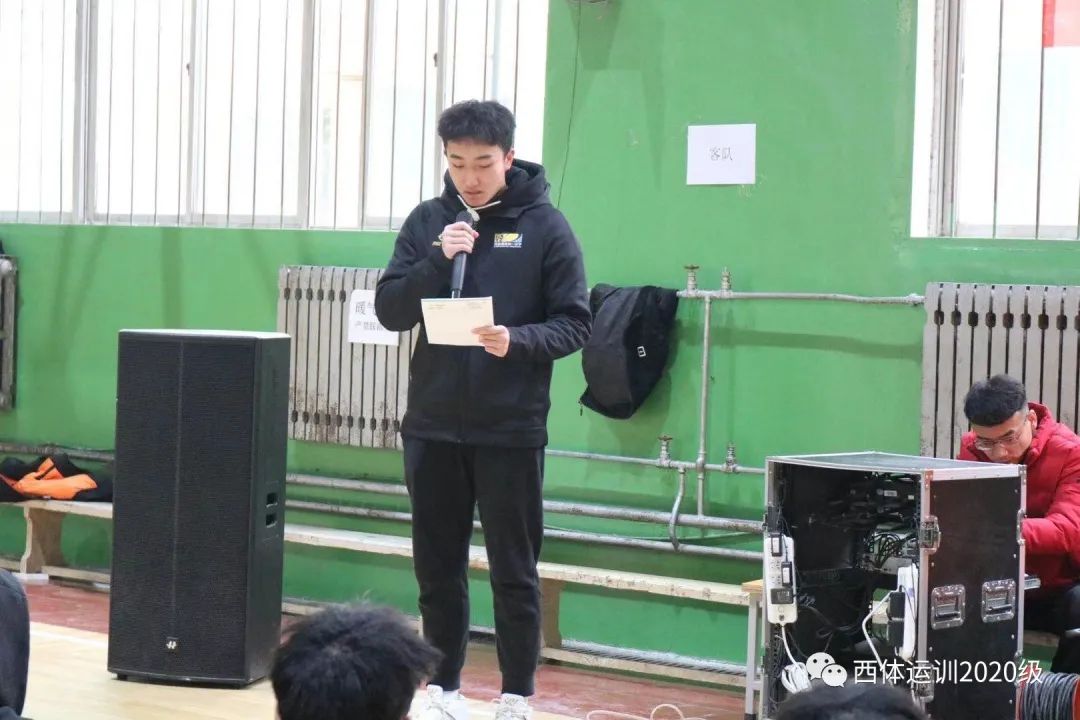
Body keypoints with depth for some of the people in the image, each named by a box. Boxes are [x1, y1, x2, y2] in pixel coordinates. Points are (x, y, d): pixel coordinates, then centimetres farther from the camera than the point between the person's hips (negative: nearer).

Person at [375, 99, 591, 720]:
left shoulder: (545, 227, -3)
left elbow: (575, 324, -4)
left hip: (511, 430, -3)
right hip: (433, 425, 3)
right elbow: (390, 310, 1)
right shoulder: (429, 221, 6)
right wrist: (438, 260, -14)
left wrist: (517, 341, -22)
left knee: (514, 571, 4)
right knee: (438, 568, 11)